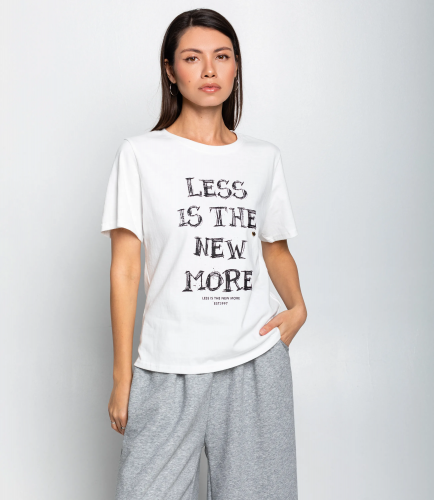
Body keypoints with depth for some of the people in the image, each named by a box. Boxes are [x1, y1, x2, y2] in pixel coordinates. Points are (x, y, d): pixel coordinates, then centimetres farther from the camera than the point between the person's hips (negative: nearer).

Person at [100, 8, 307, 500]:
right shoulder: (141, 154, 0)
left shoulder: (264, 157, 9)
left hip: (257, 362, 3)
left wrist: (297, 307, 0)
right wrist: (122, 375, -3)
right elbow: (125, 266, -2)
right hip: (169, 368, -2)